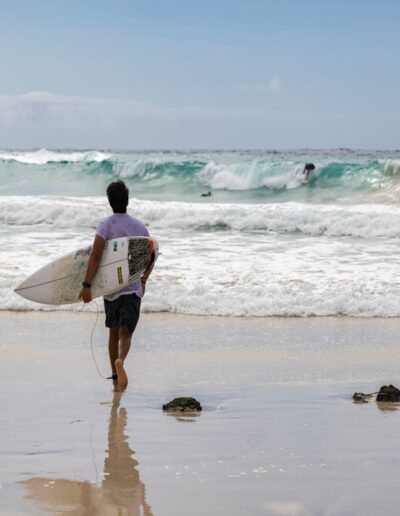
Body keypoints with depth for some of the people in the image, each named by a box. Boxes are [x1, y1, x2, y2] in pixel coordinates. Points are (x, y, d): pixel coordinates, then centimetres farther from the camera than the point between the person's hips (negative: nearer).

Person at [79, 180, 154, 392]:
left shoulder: (105, 224, -5)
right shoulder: (140, 226, 5)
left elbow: (95, 256, -17)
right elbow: (150, 259, 12)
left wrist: (86, 285, -16)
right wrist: (143, 279, 28)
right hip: (133, 288, 0)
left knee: (114, 333, 14)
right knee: (125, 332, -5)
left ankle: (115, 380, 20)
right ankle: (120, 360, -37)